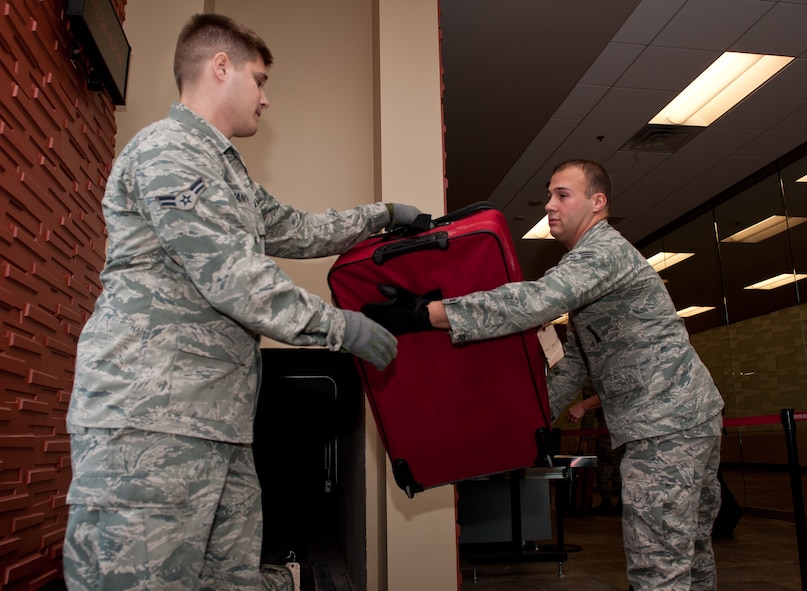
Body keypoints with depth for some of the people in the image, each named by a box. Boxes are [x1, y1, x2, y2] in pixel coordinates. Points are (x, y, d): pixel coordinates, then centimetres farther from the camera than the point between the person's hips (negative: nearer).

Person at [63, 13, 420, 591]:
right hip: (149, 418, -9)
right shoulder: (167, 148, -7)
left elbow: (292, 229, 35)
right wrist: (337, 326, -9)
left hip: (219, 419, 10)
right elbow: (229, 276, -15)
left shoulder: (226, 168, 26)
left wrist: (379, 215, 37)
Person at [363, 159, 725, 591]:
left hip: (666, 424, -10)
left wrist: (424, 314, -39)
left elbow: (535, 301, -35)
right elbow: (573, 365, 18)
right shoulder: (587, 263, 19)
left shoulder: (605, 250, -15)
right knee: (689, 554, 19)